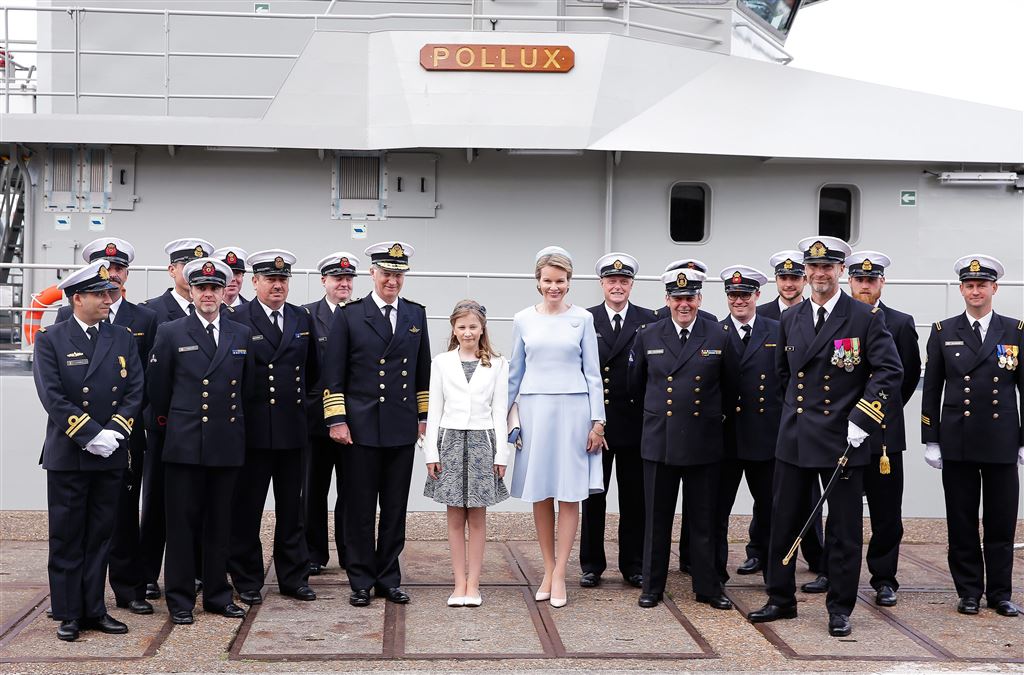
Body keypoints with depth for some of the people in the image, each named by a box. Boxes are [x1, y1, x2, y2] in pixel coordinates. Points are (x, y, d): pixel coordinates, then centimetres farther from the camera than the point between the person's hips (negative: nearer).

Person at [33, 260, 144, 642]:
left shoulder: (123, 339, 8)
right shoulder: (50, 341, -3)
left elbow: (135, 392, 3)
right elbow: (53, 398, -12)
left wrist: (115, 431, -12)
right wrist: (91, 435, -18)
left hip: (111, 456, 3)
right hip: (67, 456, -3)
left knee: (100, 536, 9)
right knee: (66, 538, 4)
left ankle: (94, 609, 18)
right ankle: (68, 614, 12)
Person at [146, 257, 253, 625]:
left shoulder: (241, 334, 9)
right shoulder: (170, 332, 0)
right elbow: (157, 387, 6)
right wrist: (167, 420, 13)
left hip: (227, 442, 3)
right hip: (185, 442, -3)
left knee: (219, 522, 9)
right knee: (182, 522, 2)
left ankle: (217, 593, 19)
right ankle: (180, 598, 10)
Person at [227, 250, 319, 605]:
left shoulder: (302, 318, 9)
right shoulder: (238, 320, -7)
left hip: (293, 428, 5)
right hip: (253, 429, -4)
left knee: (292, 509, 11)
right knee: (246, 508, 4)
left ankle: (294, 577, 20)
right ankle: (247, 581, 14)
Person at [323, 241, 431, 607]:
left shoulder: (416, 314, 10)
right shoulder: (349, 315, -1)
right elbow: (333, 374, -2)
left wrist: (423, 415, 13)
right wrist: (336, 420, -8)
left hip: (402, 427, 3)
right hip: (361, 426, -3)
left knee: (395, 508, 8)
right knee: (360, 508, 3)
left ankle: (389, 579, 18)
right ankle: (361, 582, 12)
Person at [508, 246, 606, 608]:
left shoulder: (582, 319, 2)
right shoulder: (523, 320, 5)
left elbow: (592, 372, 3)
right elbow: (515, 372, 12)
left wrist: (597, 421, -1)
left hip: (573, 409, -1)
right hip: (534, 410, 1)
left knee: (569, 495, -1)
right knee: (541, 495, 6)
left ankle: (559, 575, 4)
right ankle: (548, 570, 16)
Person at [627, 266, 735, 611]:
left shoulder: (719, 336, 1)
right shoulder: (648, 336, 3)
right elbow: (635, 385, 15)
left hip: (704, 443, 0)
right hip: (659, 440, 1)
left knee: (703, 518, 7)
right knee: (657, 518, 6)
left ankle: (707, 586, 17)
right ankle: (652, 586, 16)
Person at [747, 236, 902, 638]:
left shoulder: (866, 319, -5)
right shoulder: (790, 319, 9)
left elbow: (890, 372, -9)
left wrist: (862, 420, -15)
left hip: (842, 440, -4)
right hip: (793, 439, 4)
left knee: (844, 529, 4)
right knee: (783, 522, 9)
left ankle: (840, 609, 15)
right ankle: (781, 600, 22)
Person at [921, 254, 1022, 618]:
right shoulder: (943, 332, 6)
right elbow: (931, 390, 6)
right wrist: (930, 440, 1)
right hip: (957, 444, 0)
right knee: (961, 522, 5)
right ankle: (969, 591, 15)